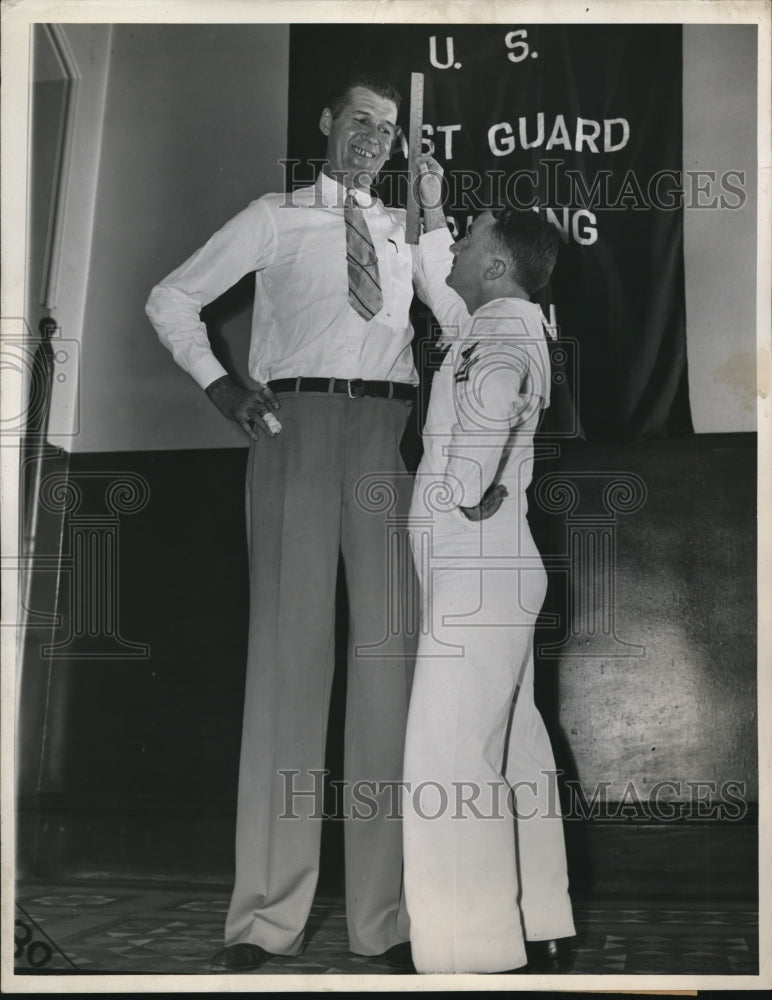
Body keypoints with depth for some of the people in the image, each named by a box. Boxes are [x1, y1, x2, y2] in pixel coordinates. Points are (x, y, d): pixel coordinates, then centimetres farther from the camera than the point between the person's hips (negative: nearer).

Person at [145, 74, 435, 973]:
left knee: (388, 652, -3)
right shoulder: (275, 218, 14)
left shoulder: (407, 231, 20)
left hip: (391, 432, 2)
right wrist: (221, 387, 4)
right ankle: (267, 916, -5)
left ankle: (383, 913, 2)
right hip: (295, 424, -2)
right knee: (289, 646, -8)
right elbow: (172, 299, 14)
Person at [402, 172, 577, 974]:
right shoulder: (501, 326, 15)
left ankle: (471, 951, -4)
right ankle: (541, 932, 24)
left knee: (448, 767, -9)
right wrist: (428, 212, 30)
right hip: (496, 576, 10)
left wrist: (467, 494, -29)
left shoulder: (506, 334, -14)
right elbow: (443, 292, 34)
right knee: (513, 757, 14)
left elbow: (490, 399, -38)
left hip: (477, 577, -10)